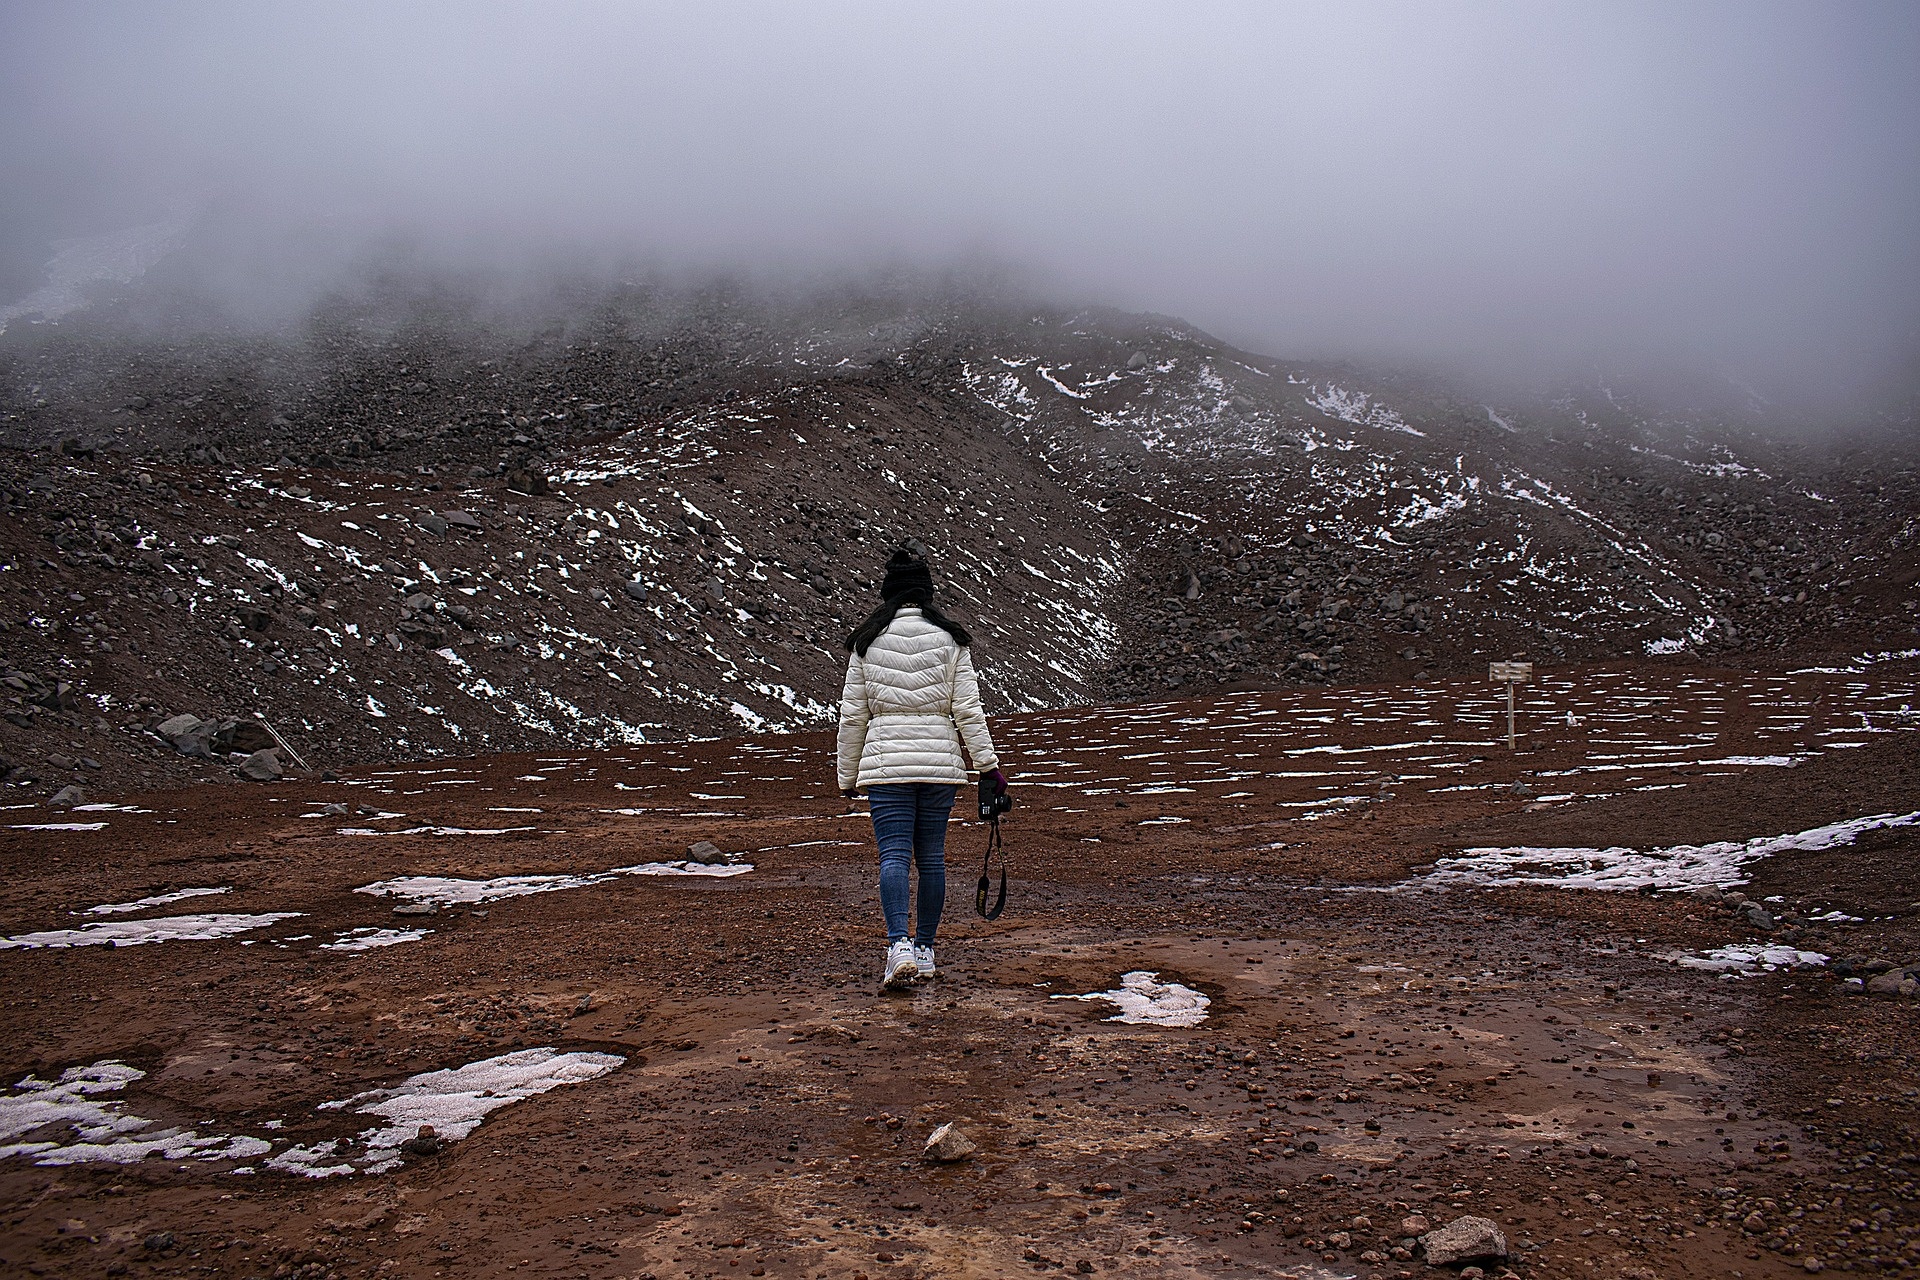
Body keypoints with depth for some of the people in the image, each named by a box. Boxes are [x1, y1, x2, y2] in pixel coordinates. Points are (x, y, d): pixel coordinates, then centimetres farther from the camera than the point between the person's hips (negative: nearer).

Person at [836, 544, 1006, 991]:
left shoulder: (866, 641, 2)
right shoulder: (950, 639, 2)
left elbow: (852, 714, 4)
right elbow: (968, 709, -1)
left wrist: (849, 777, 12)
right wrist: (988, 765, 5)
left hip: (886, 761, -1)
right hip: (940, 762, 1)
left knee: (893, 855, -5)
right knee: (932, 856, 11)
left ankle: (900, 948, -22)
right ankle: (924, 950, 18)